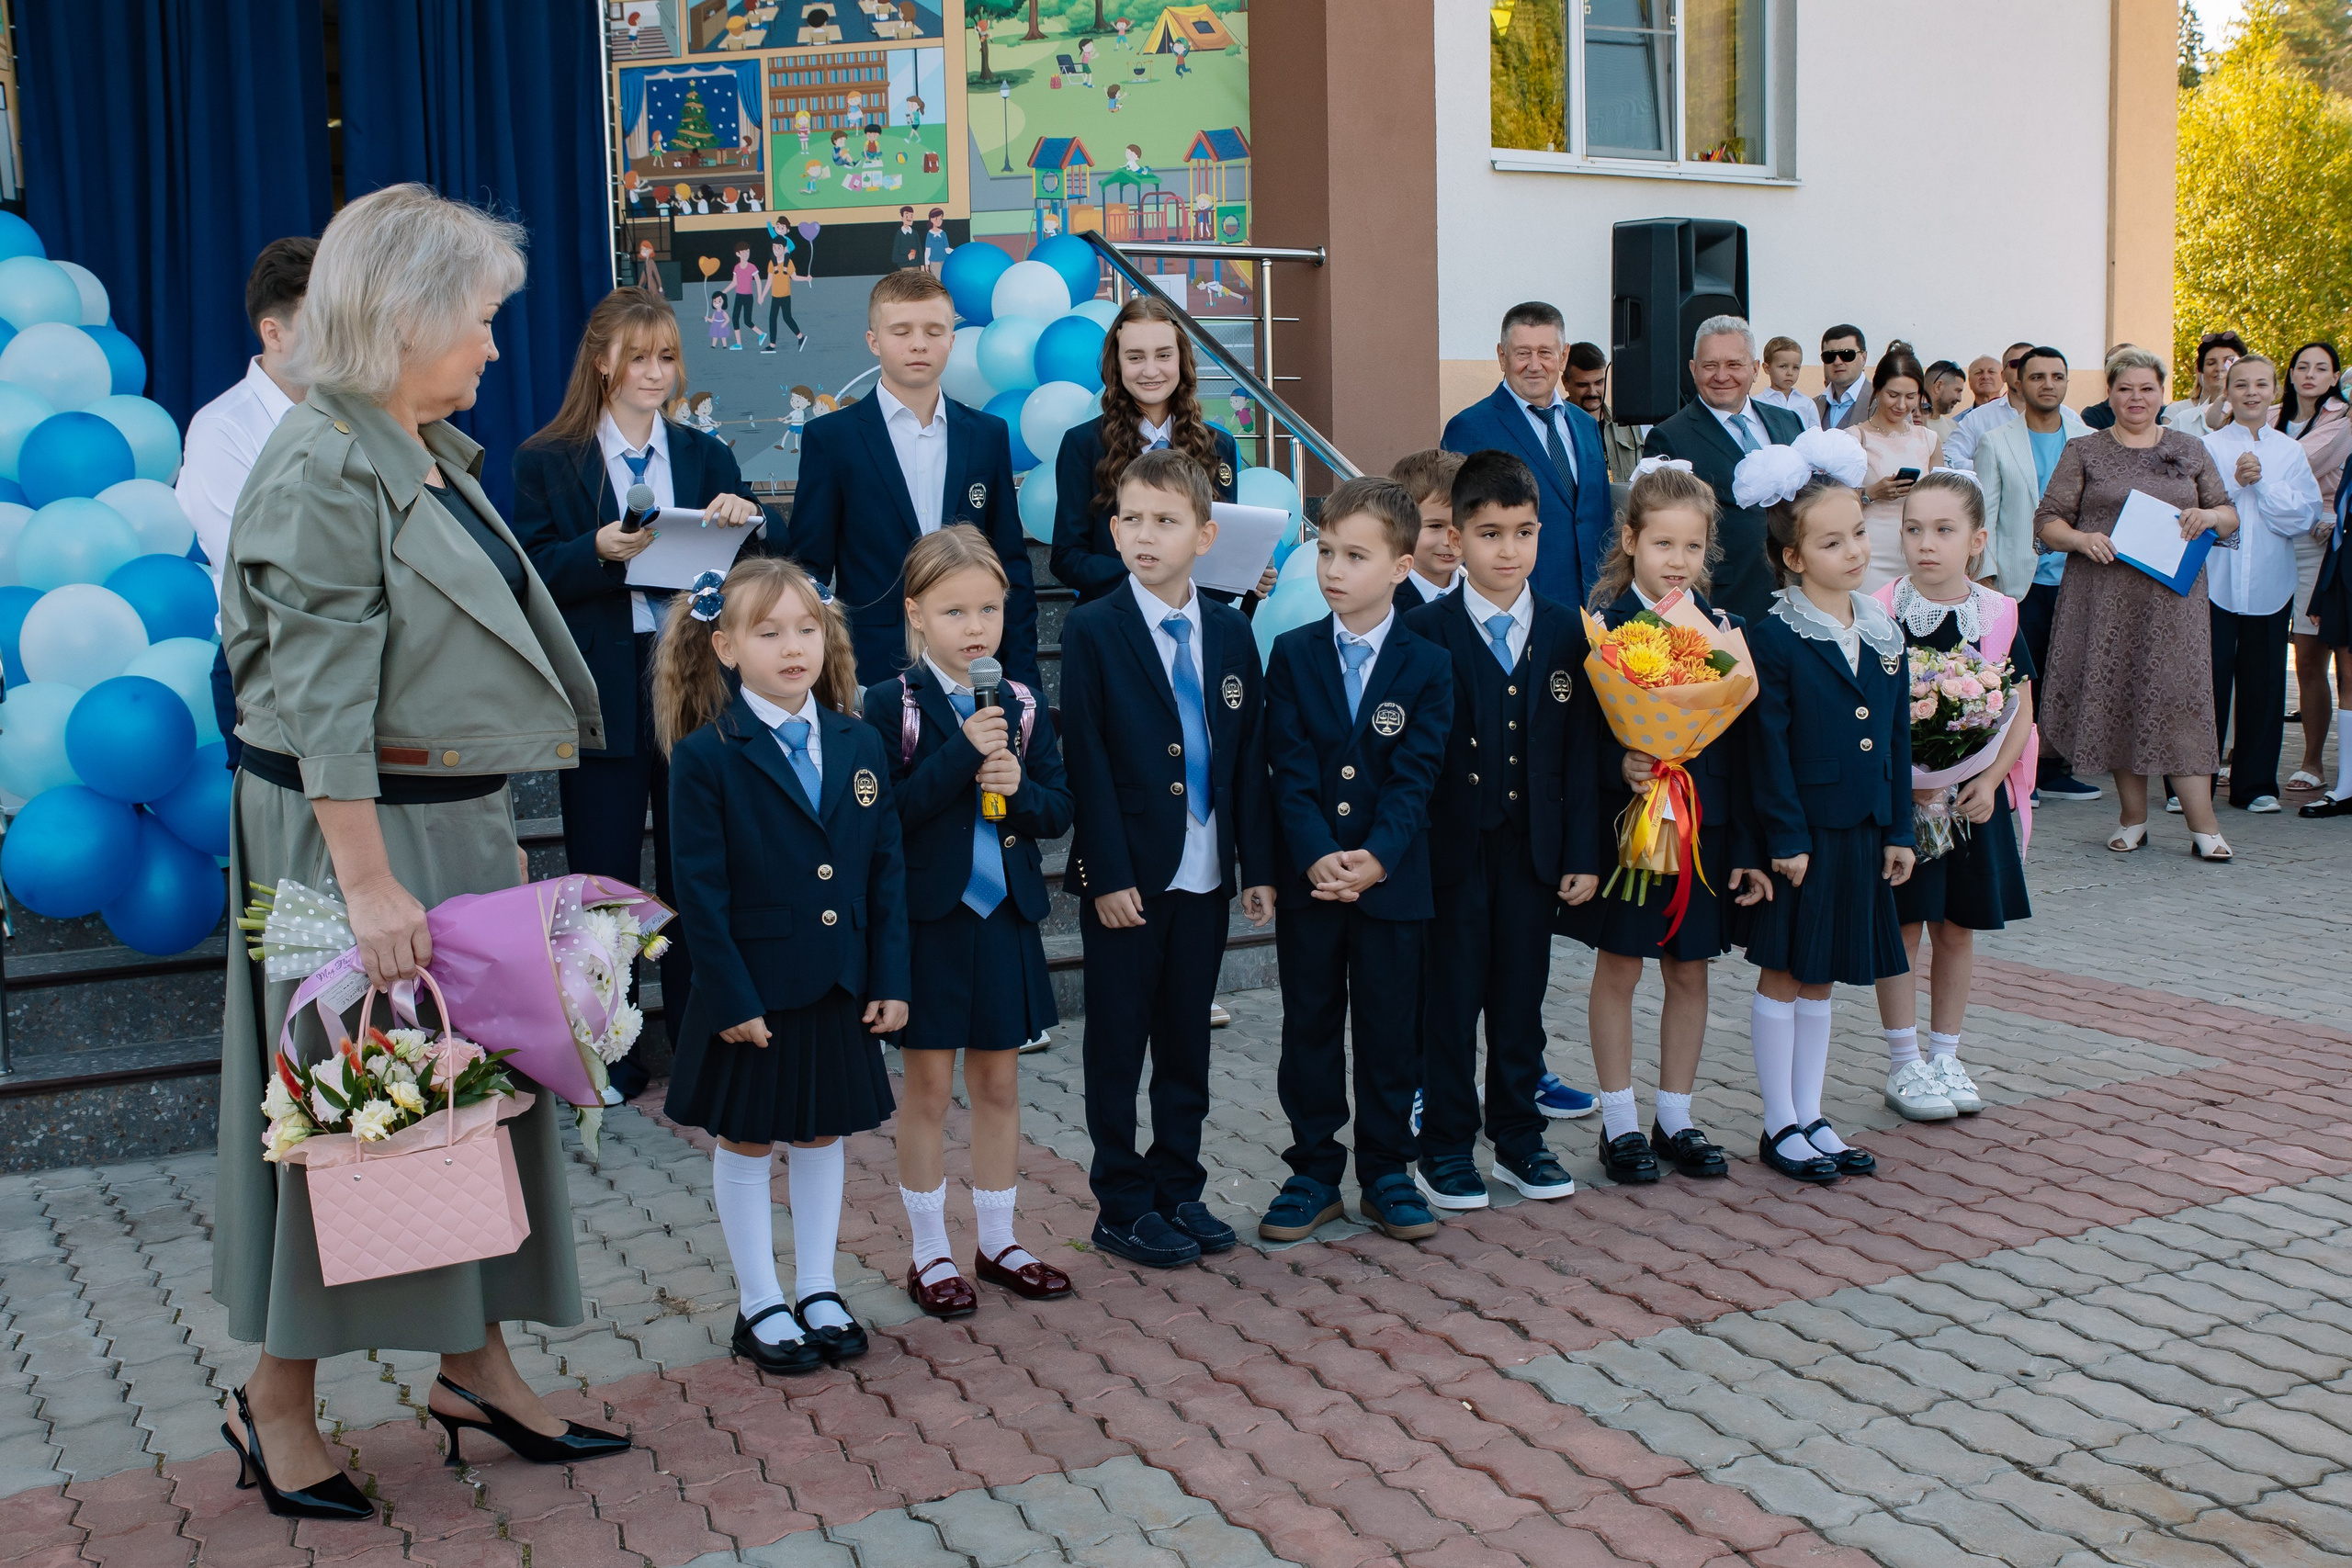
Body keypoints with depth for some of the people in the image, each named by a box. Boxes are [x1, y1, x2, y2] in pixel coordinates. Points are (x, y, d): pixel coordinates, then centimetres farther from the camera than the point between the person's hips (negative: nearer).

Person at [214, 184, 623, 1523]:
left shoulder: (435, 455, 11)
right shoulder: (322, 471, -17)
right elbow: (325, 703, -21)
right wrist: (369, 884, -23)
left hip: (461, 823, 9)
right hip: (354, 828, -9)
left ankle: (476, 1364, 27)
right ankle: (282, 1401, 20)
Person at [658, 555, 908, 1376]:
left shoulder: (860, 745, 2)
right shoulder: (705, 756, -11)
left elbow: (887, 870, 4)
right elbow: (702, 890, -12)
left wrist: (891, 979, 0)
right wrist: (733, 997, -15)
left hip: (839, 988, 4)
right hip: (753, 992, -4)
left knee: (823, 1134, 15)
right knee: (746, 1142, 10)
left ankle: (819, 1292, 30)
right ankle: (760, 1306, 24)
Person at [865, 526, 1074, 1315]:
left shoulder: (1023, 707, 4)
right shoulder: (892, 704, -8)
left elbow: (1059, 808, 5)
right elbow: (887, 812, -17)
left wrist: (1020, 787, -16)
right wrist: (962, 753, -23)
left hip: (1005, 917, 4)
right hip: (928, 918, -4)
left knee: (998, 1083, 13)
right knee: (929, 1087, 6)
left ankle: (998, 1242, 27)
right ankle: (930, 1252, 20)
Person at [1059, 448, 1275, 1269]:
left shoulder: (1231, 633, 6)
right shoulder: (1093, 631, -6)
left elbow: (1249, 758, 8)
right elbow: (1087, 761, -10)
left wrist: (1258, 865, 3)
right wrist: (1109, 875, -15)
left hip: (1205, 876, 4)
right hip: (1126, 877, -4)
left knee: (1187, 1043, 13)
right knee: (1118, 1047, 6)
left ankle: (1179, 1190, 26)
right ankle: (1123, 1207, 17)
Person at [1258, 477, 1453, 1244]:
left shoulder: (1427, 664, -1)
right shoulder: (1292, 654, 1)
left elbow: (1415, 776, -8)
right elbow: (1290, 770, -6)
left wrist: (1375, 857, -21)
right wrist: (1317, 857, -19)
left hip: (1393, 880, -1)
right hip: (1307, 878, 1)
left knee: (1390, 1030, 8)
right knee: (1309, 1028, 9)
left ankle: (1387, 1173, 22)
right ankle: (1314, 1173, 21)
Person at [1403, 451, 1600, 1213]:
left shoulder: (1567, 632, 6)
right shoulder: (1426, 632, -5)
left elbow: (1582, 749, 5)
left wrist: (1584, 852, 1)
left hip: (1533, 849, 3)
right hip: (1454, 847, -3)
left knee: (1521, 998, 12)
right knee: (1451, 999, 5)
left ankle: (1519, 1138, 25)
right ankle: (1444, 1146, 16)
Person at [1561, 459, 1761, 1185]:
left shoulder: (1723, 630, 3)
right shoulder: (1604, 628, -8)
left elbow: (1740, 743, 4)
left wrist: (1746, 846, 1)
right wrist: (1620, 767, -30)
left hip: (1704, 824, 4)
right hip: (1625, 822, -3)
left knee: (1690, 970, 11)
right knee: (1618, 967, 6)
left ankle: (1675, 1118, 24)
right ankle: (1619, 1124, 18)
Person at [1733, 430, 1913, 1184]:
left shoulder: (1884, 633, 7)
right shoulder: (1775, 638, -12)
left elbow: (1898, 739, 10)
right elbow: (1769, 748, -13)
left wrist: (1899, 830, 8)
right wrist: (1786, 837, -15)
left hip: (1863, 832, 6)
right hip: (1802, 833, -6)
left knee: (1821, 978, 14)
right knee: (1783, 975, 4)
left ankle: (1811, 1117, 23)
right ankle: (1780, 1125, 14)